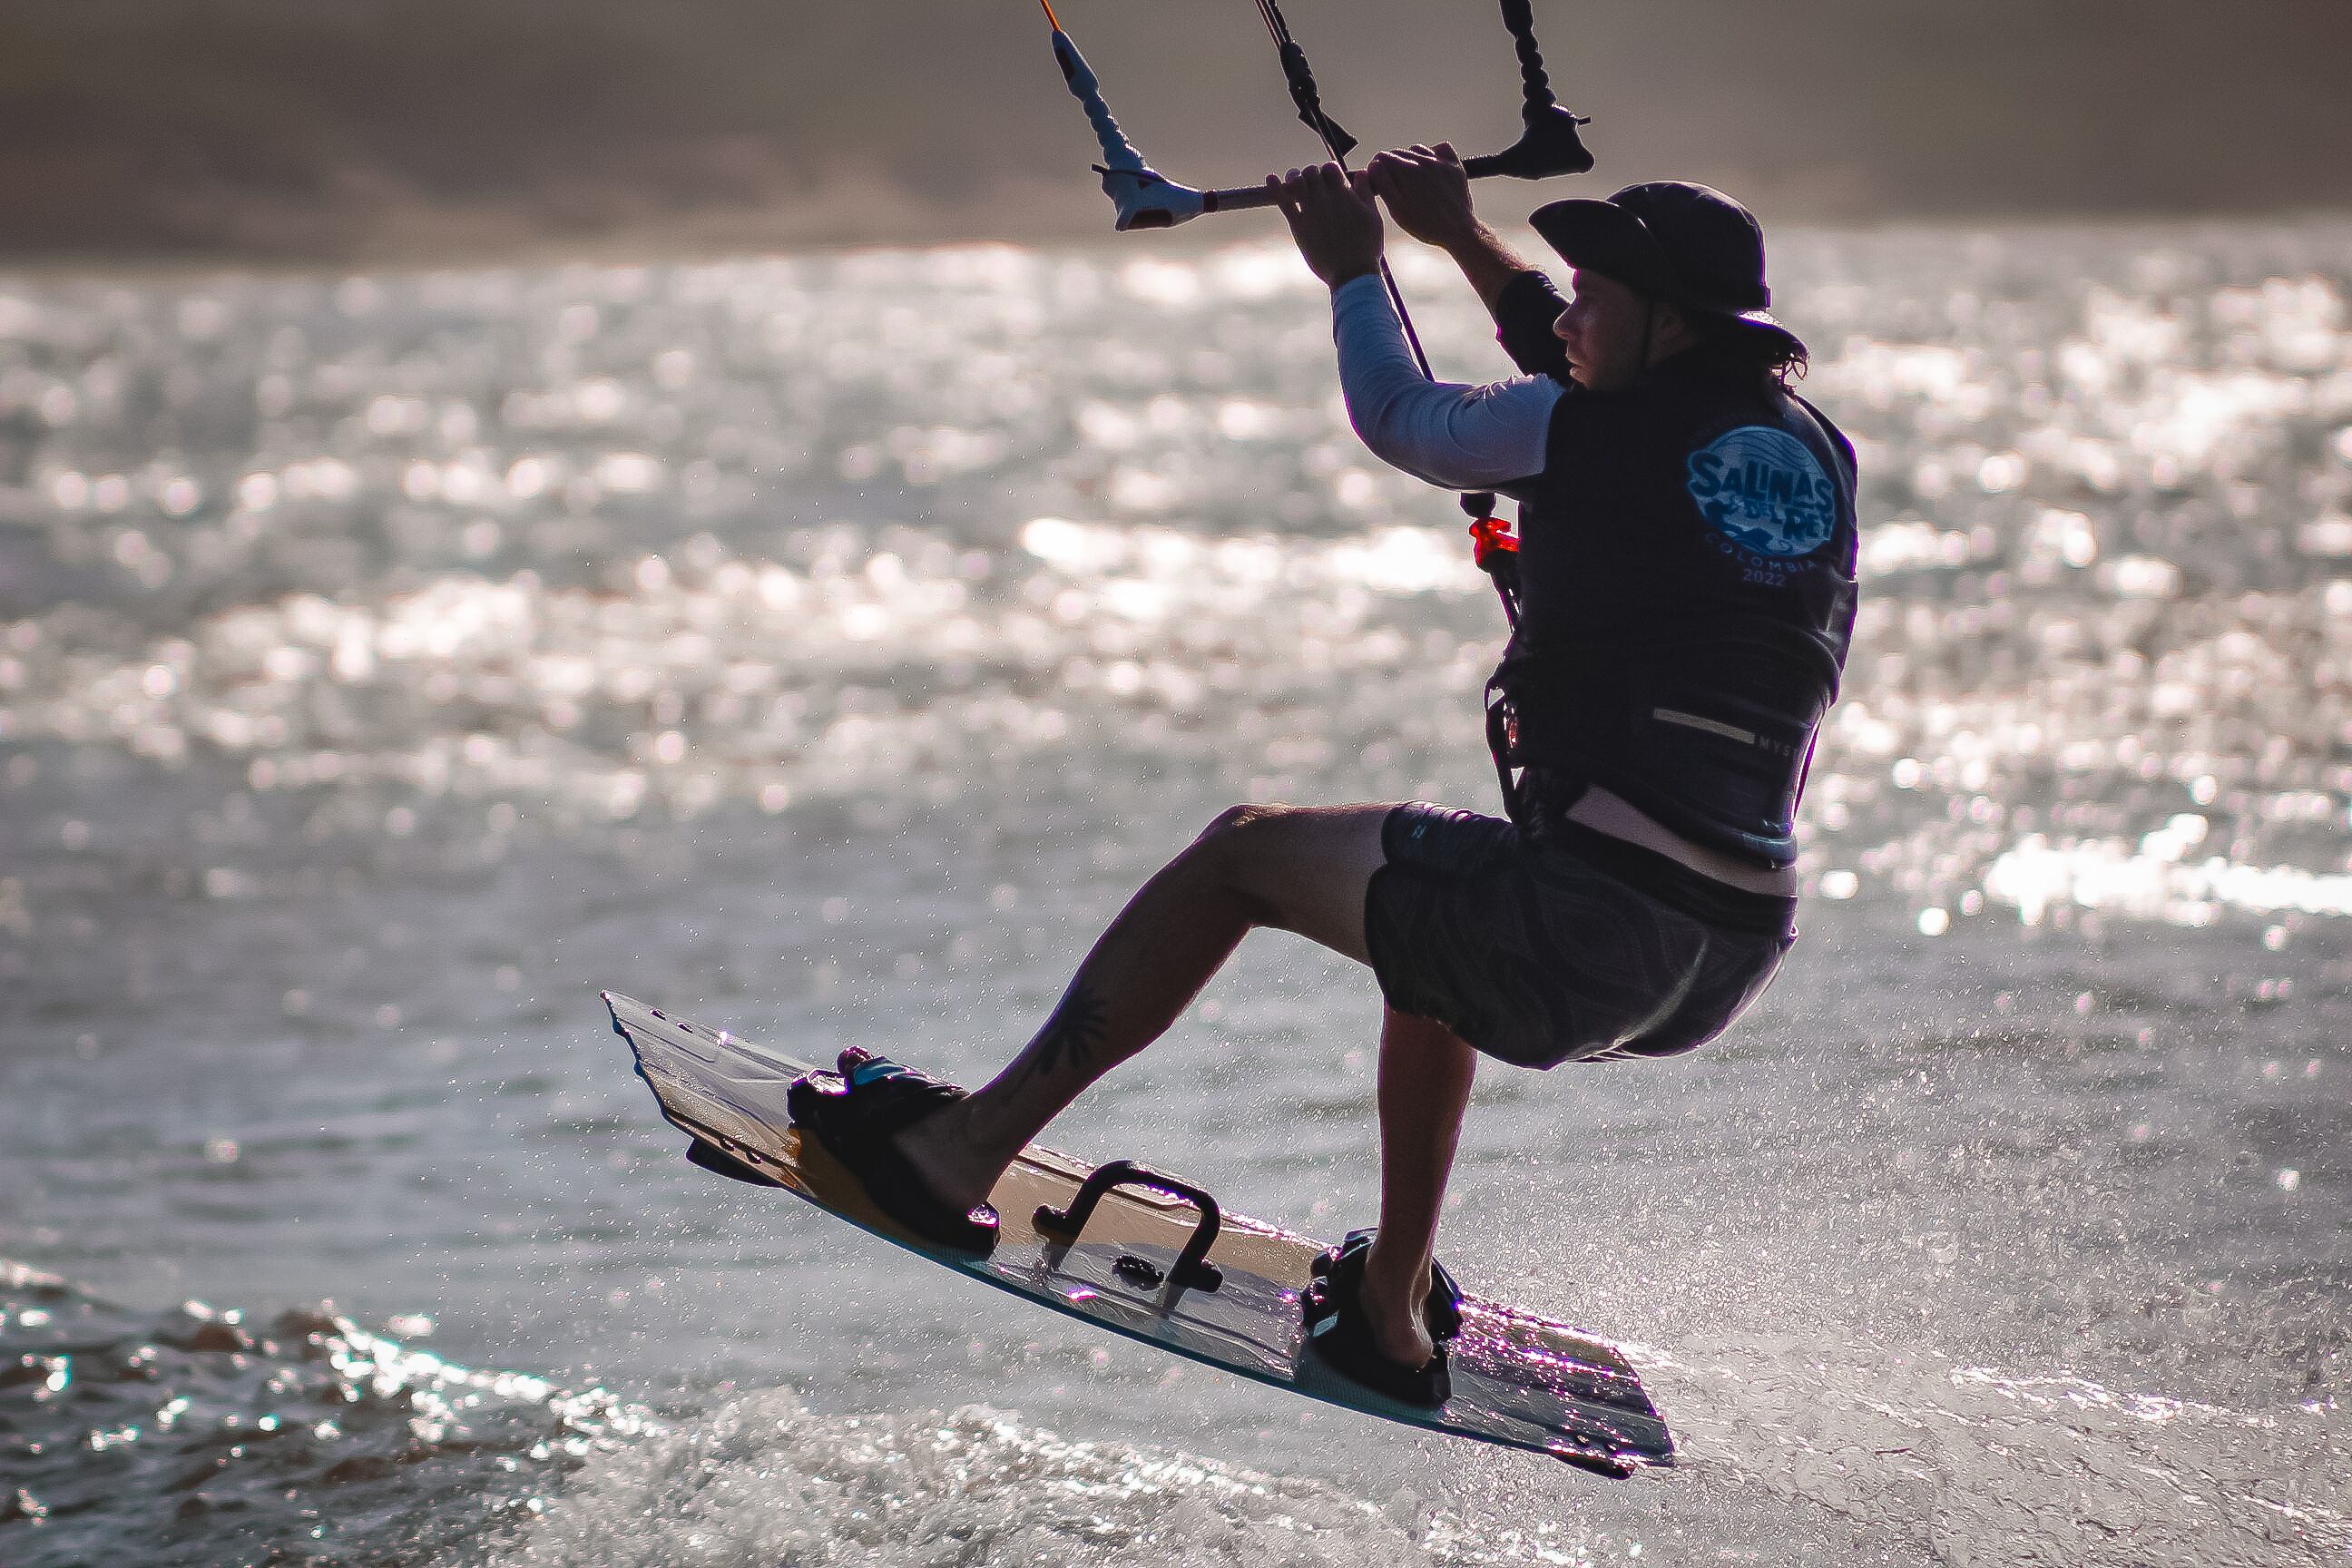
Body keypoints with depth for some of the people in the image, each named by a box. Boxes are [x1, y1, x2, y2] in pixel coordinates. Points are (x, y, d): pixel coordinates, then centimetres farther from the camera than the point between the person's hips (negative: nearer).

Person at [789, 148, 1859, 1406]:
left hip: (1592, 921, -7)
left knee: (1241, 853, 13)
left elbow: (1397, 417, 11)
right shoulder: (1822, 456, 12)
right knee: (1433, 928, 37)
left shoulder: (1590, 436, -8)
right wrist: (1461, 236, 36)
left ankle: (964, 1147, 16)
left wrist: (1351, 270, 28)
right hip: (1739, 961, 8)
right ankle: (1394, 1310, 41)